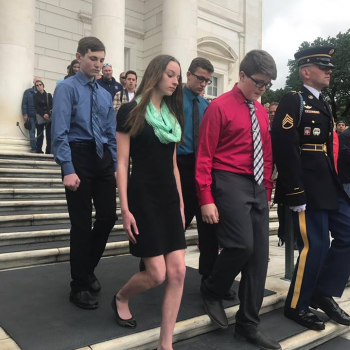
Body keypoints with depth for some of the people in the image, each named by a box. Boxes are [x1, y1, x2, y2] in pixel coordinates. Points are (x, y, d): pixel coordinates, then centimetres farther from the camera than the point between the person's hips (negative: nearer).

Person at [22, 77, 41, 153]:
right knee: (32, 131, -1)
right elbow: (24, 103, 2)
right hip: (31, 116, -1)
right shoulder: (28, 92, 7)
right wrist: (25, 114, -6)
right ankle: (33, 148, 1)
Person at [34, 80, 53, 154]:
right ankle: (39, 150, 0)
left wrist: (49, 114, -18)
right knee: (40, 135, -3)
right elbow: (36, 107, -2)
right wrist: (43, 114, -18)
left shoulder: (49, 95, 12)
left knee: (49, 134, -4)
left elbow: (51, 105, 1)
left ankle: (48, 150, -2)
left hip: (49, 117, 1)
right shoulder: (35, 96, 10)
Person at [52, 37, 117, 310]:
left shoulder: (106, 94, 16)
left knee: (108, 216, 6)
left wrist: (116, 166, 11)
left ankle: (89, 270, 31)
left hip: (103, 158, 6)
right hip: (79, 156, -6)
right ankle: (79, 287, 18)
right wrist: (68, 170, -21)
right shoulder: (67, 88, -3)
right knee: (82, 223, 1)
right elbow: (60, 132, -13)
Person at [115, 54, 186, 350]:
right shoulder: (131, 111, -5)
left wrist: (181, 203, 11)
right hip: (143, 197, -6)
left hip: (169, 198, 6)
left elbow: (173, 164, 14)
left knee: (178, 272, -1)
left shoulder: (172, 115, 13)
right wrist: (125, 209, -14)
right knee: (157, 273, -5)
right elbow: (122, 163, -9)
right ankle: (120, 299, 29)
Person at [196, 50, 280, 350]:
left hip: (257, 187, 7)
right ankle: (211, 291, 15)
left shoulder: (262, 112, 15)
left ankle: (248, 324, 18)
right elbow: (204, 156, -10)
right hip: (230, 184, -7)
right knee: (242, 245, -18)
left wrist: (267, 191, 14)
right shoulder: (220, 107, -6)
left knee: (260, 253, 5)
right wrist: (206, 199, -16)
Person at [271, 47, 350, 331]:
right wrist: (296, 195, -21)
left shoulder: (323, 104, 19)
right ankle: (297, 306, 17)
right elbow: (285, 150, -18)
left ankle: (324, 293, 25)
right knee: (315, 246, -3)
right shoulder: (293, 101, -9)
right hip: (308, 189, -9)